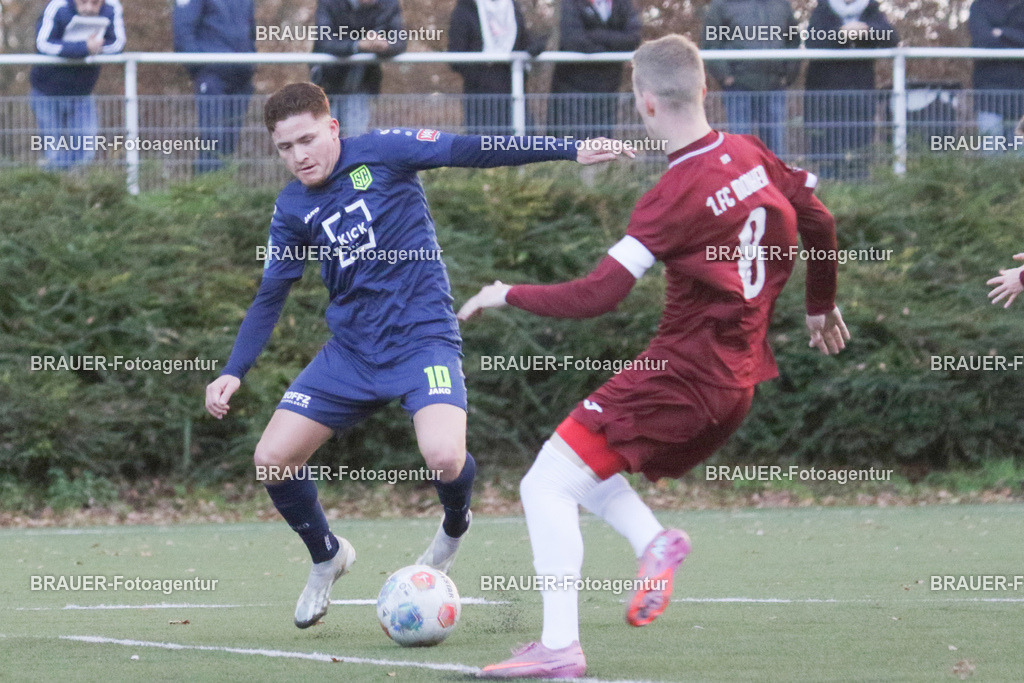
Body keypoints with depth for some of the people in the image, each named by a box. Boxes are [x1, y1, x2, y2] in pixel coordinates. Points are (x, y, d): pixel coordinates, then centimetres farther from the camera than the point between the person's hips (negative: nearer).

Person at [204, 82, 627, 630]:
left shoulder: (380, 153, -8)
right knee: (272, 460, -5)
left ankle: (455, 527, 9)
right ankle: (326, 555, 24)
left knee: (444, 457, -28)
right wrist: (233, 372, 0)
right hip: (351, 350, 5)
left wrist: (572, 151, -12)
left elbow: (477, 151, -8)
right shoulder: (291, 210, 5)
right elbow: (269, 298, 11)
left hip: (421, 336, -5)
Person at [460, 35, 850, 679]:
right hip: (738, 379, 9)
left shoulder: (677, 195, -19)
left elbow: (596, 295, -21)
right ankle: (654, 539, -1)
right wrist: (822, 308, 33)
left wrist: (505, 294, -7)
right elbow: (820, 222, 16)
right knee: (577, 466, 21)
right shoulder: (751, 156, 3)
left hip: (683, 374, -9)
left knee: (546, 486, -6)